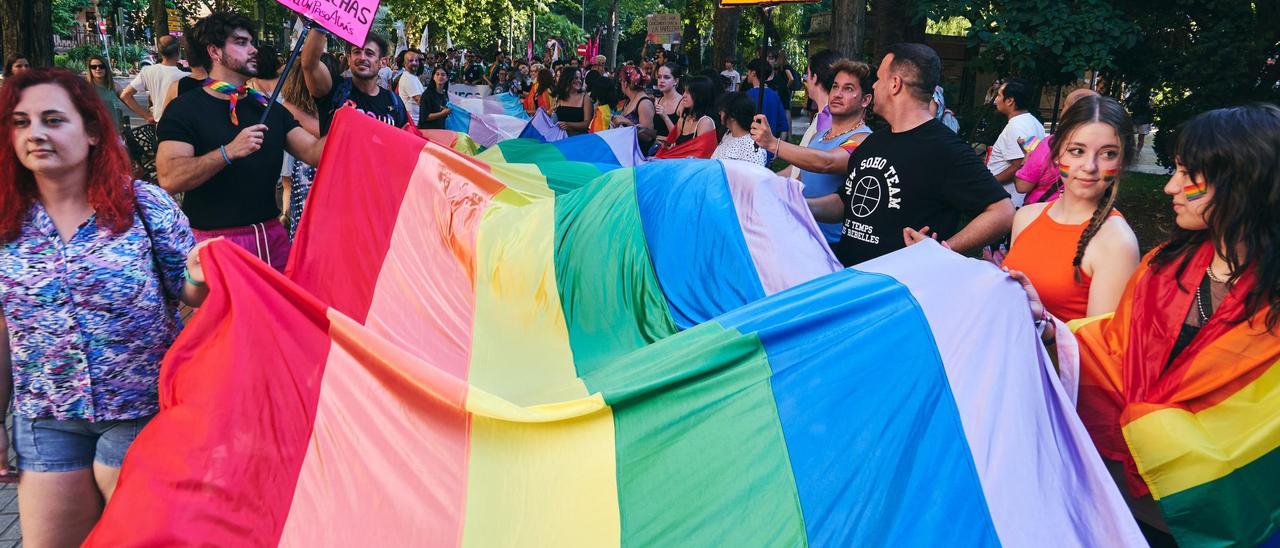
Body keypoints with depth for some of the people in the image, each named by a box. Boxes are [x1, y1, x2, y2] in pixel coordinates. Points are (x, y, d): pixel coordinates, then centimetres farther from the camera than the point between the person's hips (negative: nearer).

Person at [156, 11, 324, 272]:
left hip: (271, 235, 5)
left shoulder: (269, 108, 11)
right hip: (215, 240, -5)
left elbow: (314, 152, 2)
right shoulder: (185, 108, -6)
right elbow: (169, 178, -19)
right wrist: (229, 152, -28)